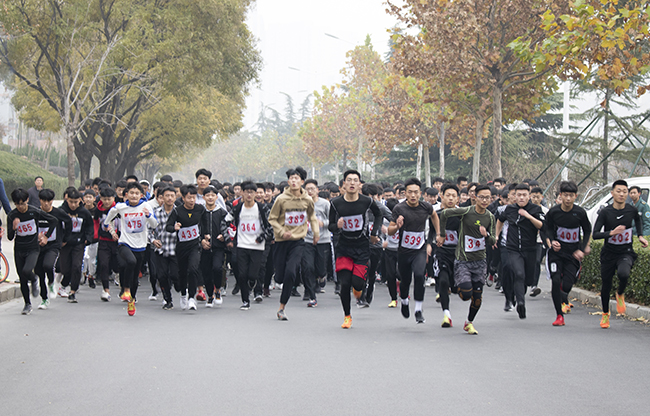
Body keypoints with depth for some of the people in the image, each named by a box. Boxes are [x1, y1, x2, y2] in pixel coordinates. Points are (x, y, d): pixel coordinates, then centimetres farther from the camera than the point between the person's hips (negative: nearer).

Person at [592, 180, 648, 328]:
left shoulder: (632, 210, -6)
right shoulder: (605, 212, -13)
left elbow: (638, 220, 20)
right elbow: (595, 235, -16)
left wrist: (640, 236, 8)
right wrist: (612, 232, -29)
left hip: (626, 253, 0)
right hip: (608, 253, 0)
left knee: (623, 273, -32)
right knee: (606, 286, 8)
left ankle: (620, 294, 2)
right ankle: (605, 314, 35)